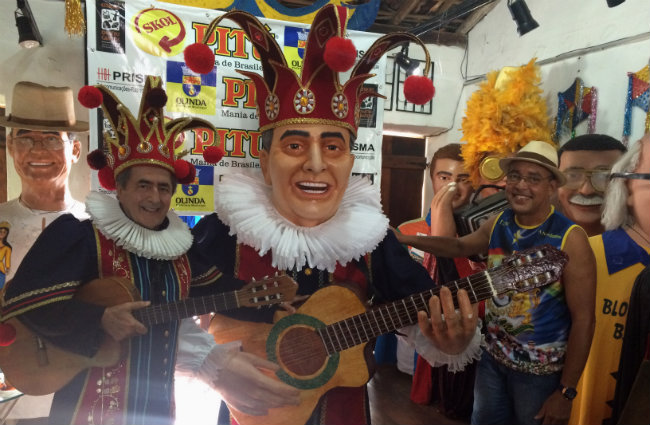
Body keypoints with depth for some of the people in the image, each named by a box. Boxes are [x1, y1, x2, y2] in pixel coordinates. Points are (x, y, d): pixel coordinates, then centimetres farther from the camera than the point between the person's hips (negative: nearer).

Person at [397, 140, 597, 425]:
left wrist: (566, 391, -15)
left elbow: (583, 319, -18)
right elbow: (461, 246, 14)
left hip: (539, 371, -5)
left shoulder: (570, 239, -21)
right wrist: (403, 239, 4)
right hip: (492, 358, 5)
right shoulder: (498, 224, -5)